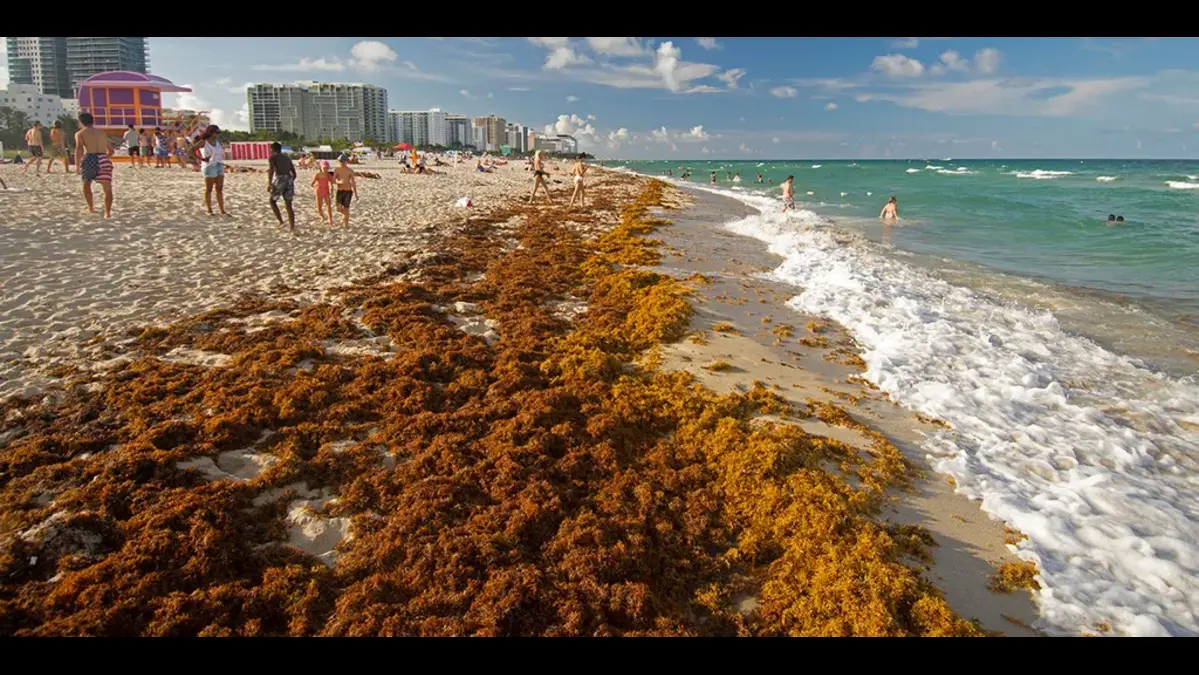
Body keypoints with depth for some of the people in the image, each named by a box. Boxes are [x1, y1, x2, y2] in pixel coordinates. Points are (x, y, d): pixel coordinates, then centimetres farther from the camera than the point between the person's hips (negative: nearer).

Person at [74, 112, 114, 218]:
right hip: (104, 160, 2)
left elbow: (79, 149, -7)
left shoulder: (80, 133, 10)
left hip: (90, 160, -2)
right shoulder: (102, 133, 23)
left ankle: (91, 208, 33)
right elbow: (111, 151, 29)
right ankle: (107, 212, -23)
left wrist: (77, 166, -3)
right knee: (107, 189, -4)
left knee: (86, 184, 25)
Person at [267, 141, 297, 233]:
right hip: (289, 180, 5)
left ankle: (281, 222, 2)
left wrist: (269, 183, -18)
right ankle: (292, 228, 3)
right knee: (289, 206, 9)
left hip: (280, 179, -5)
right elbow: (294, 173, 23)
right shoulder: (287, 158, 24)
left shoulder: (272, 157, 6)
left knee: (272, 201, 15)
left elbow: (271, 170, -12)